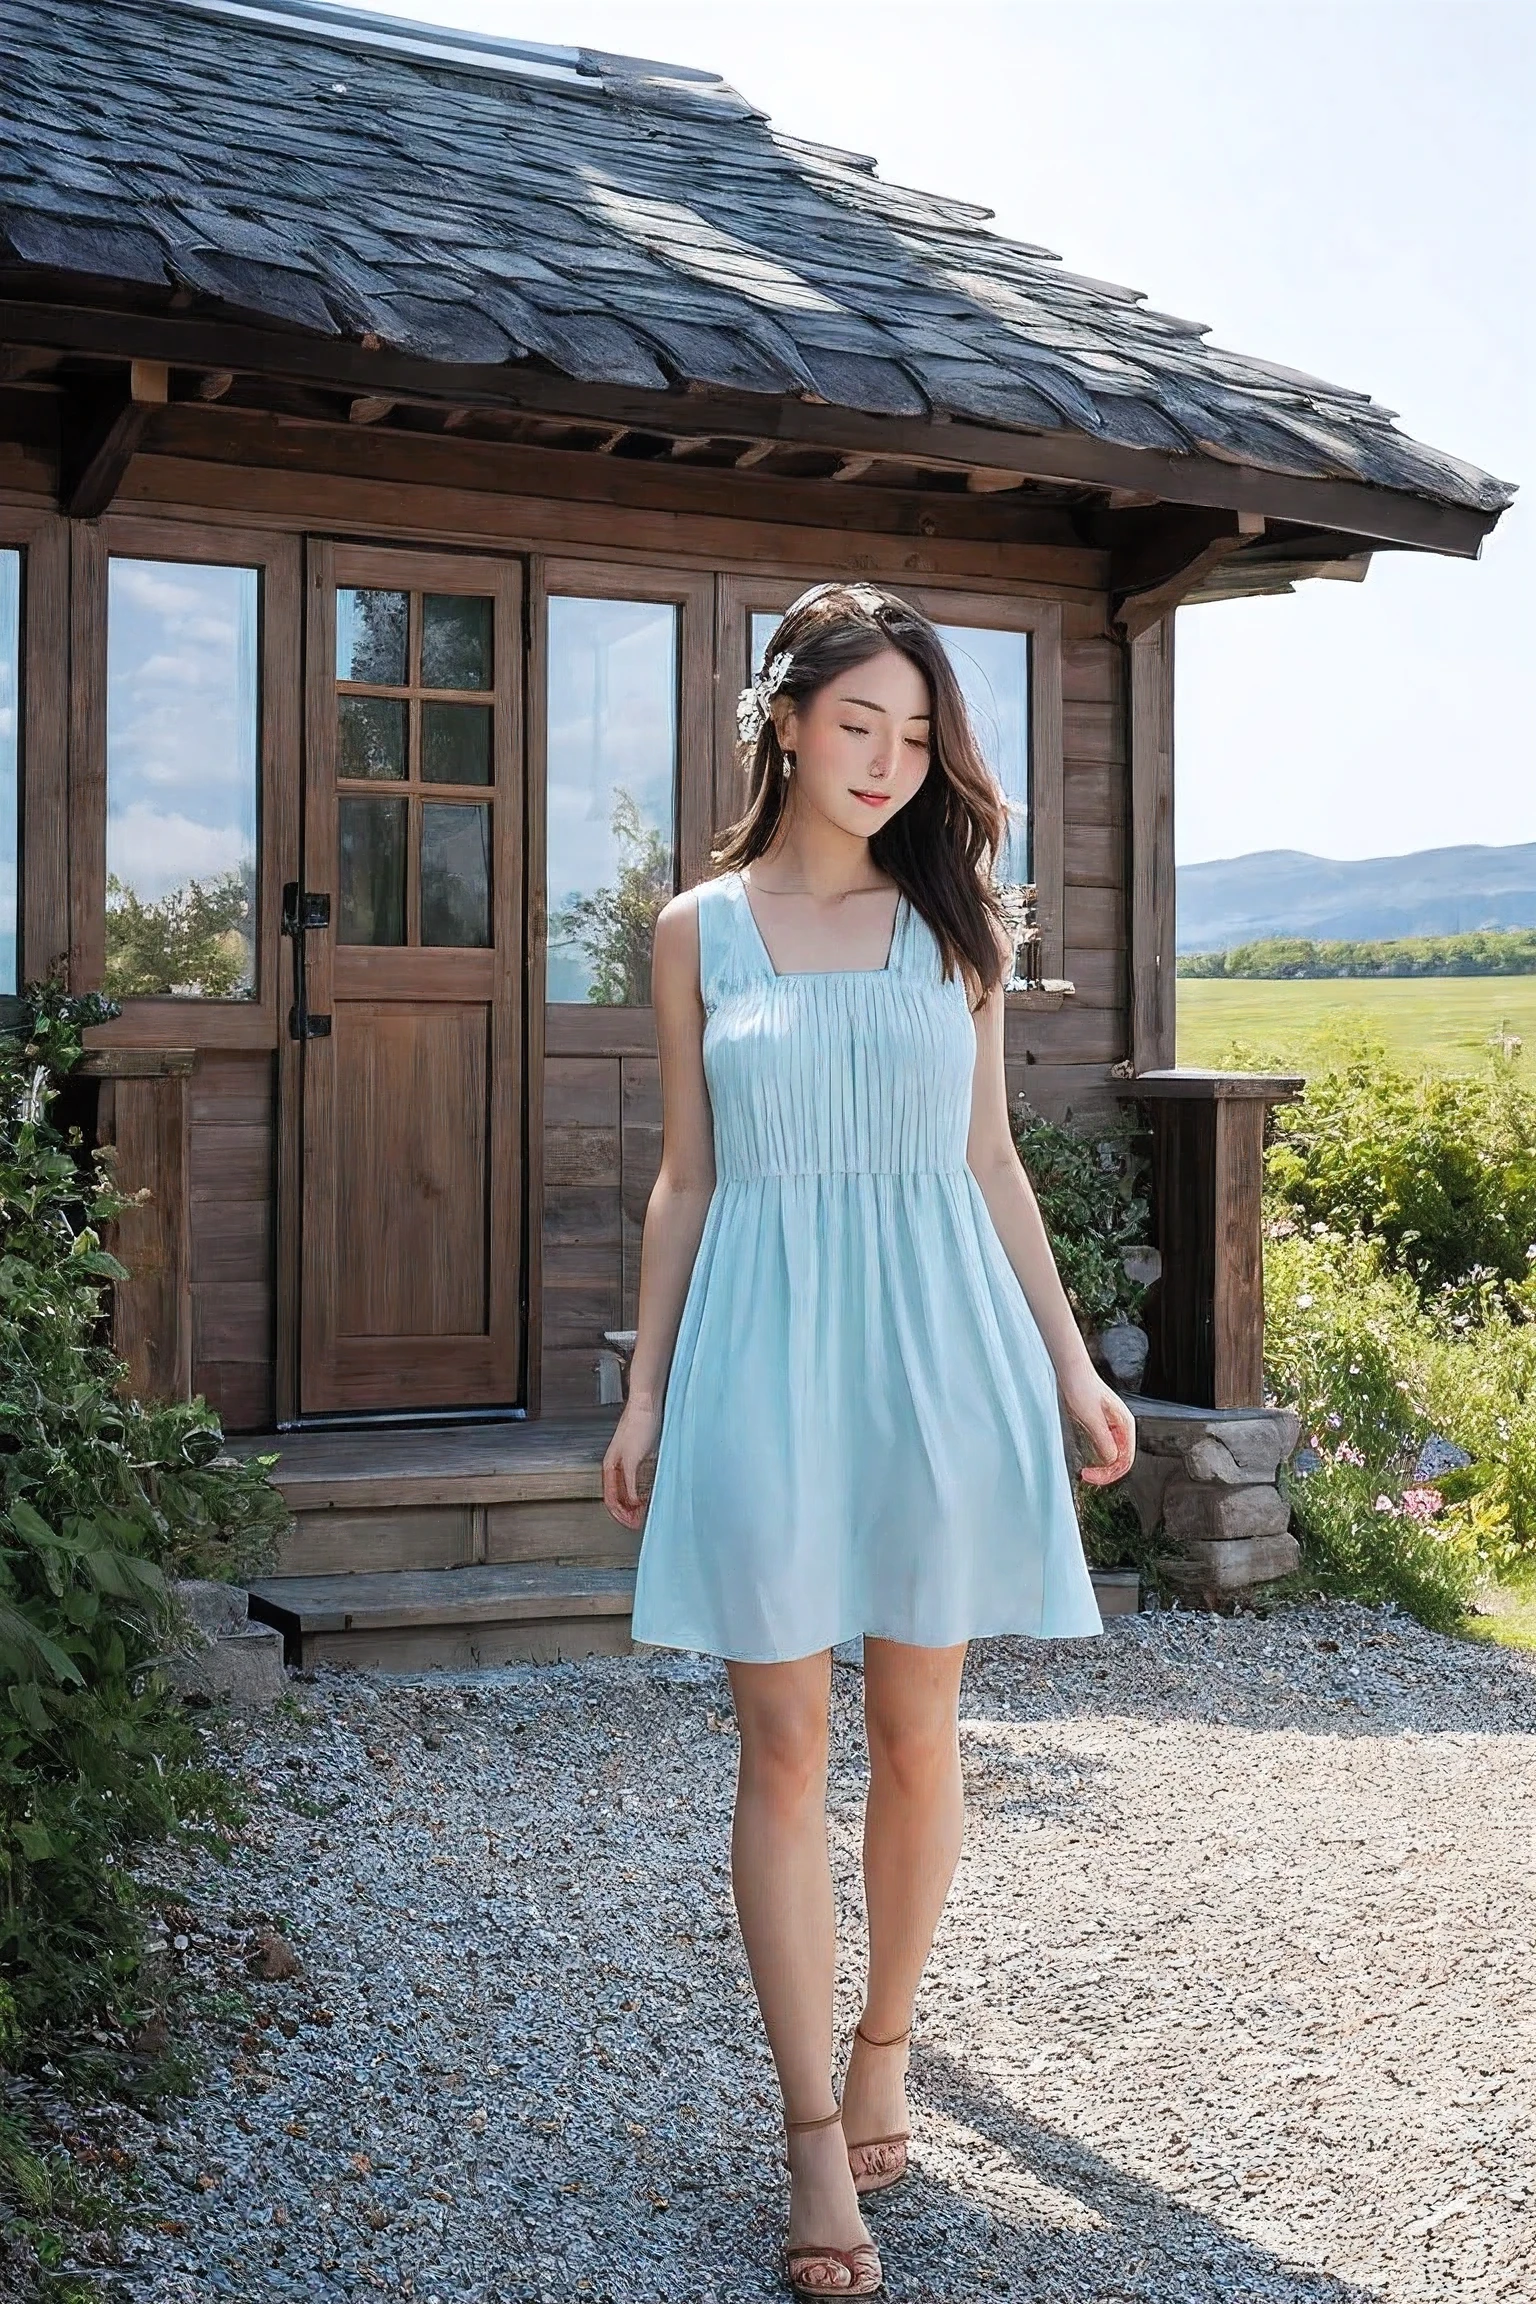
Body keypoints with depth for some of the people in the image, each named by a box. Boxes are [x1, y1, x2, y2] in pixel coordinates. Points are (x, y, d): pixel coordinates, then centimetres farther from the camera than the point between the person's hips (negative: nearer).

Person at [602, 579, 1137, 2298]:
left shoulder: (949, 920, 8)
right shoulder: (699, 931, 6)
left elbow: (990, 1161, 10)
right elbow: (685, 1179, 8)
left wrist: (1071, 1365, 6)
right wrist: (644, 1388, 4)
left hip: (935, 1343, 1)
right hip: (763, 1349, -1)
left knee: (916, 1734, 7)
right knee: (783, 1750, 1)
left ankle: (884, 2050, 29)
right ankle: (815, 2137, 11)